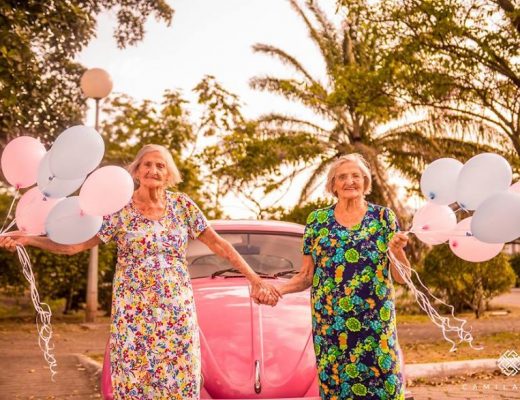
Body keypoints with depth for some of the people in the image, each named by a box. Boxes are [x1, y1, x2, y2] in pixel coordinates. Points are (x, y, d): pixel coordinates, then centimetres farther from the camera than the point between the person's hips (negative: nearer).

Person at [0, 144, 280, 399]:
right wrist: (28, 240, -16)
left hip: (178, 310, 1)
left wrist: (255, 280, -1)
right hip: (134, 313, -1)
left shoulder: (182, 205, 1)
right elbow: (74, 244, -4)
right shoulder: (120, 209, -3)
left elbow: (218, 244, 3)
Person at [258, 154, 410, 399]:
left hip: (376, 323, 0)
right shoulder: (317, 221, 6)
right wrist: (279, 289, -9)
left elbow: (402, 277, 3)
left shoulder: (383, 217, 4)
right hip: (330, 324, 1)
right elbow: (306, 276, 9)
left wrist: (397, 250, -16)